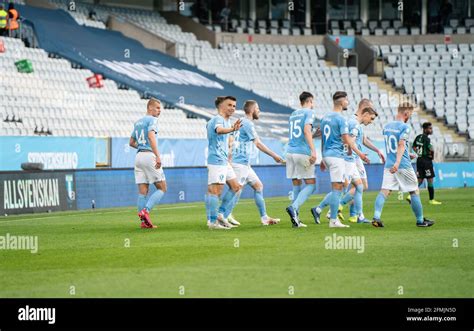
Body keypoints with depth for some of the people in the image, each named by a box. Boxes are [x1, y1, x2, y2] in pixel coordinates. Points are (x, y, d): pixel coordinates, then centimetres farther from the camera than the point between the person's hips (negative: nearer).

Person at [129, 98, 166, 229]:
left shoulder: (137, 122, 20)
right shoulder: (152, 120, -5)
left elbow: (131, 142, 26)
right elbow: (151, 136, -21)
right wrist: (157, 156, -27)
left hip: (139, 155, 8)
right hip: (149, 155, -7)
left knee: (142, 192, 6)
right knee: (162, 188, 0)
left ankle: (144, 221, 2)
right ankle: (145, 211, -16)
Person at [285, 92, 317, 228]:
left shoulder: (293, 114, 21)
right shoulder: (309, 112, -1)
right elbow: (307, 130, -17)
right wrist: (313, 150, -23)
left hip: (290, 152, 7)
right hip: (303, 153, -7)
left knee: (296, 185, 9)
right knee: (311, 185, -1)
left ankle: (295, 218, 3)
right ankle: (294, 207, -23)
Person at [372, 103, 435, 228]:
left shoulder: (387, 127, 12)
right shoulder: (404, 127, -11)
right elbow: (401, 144, -25)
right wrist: (398, 162, -36)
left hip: (389, 165, 6)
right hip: (404, 166, -6)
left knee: (384, 191, -4)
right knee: (414, 192, 9)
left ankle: (376, 217, -23)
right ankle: (420, 220, 17)